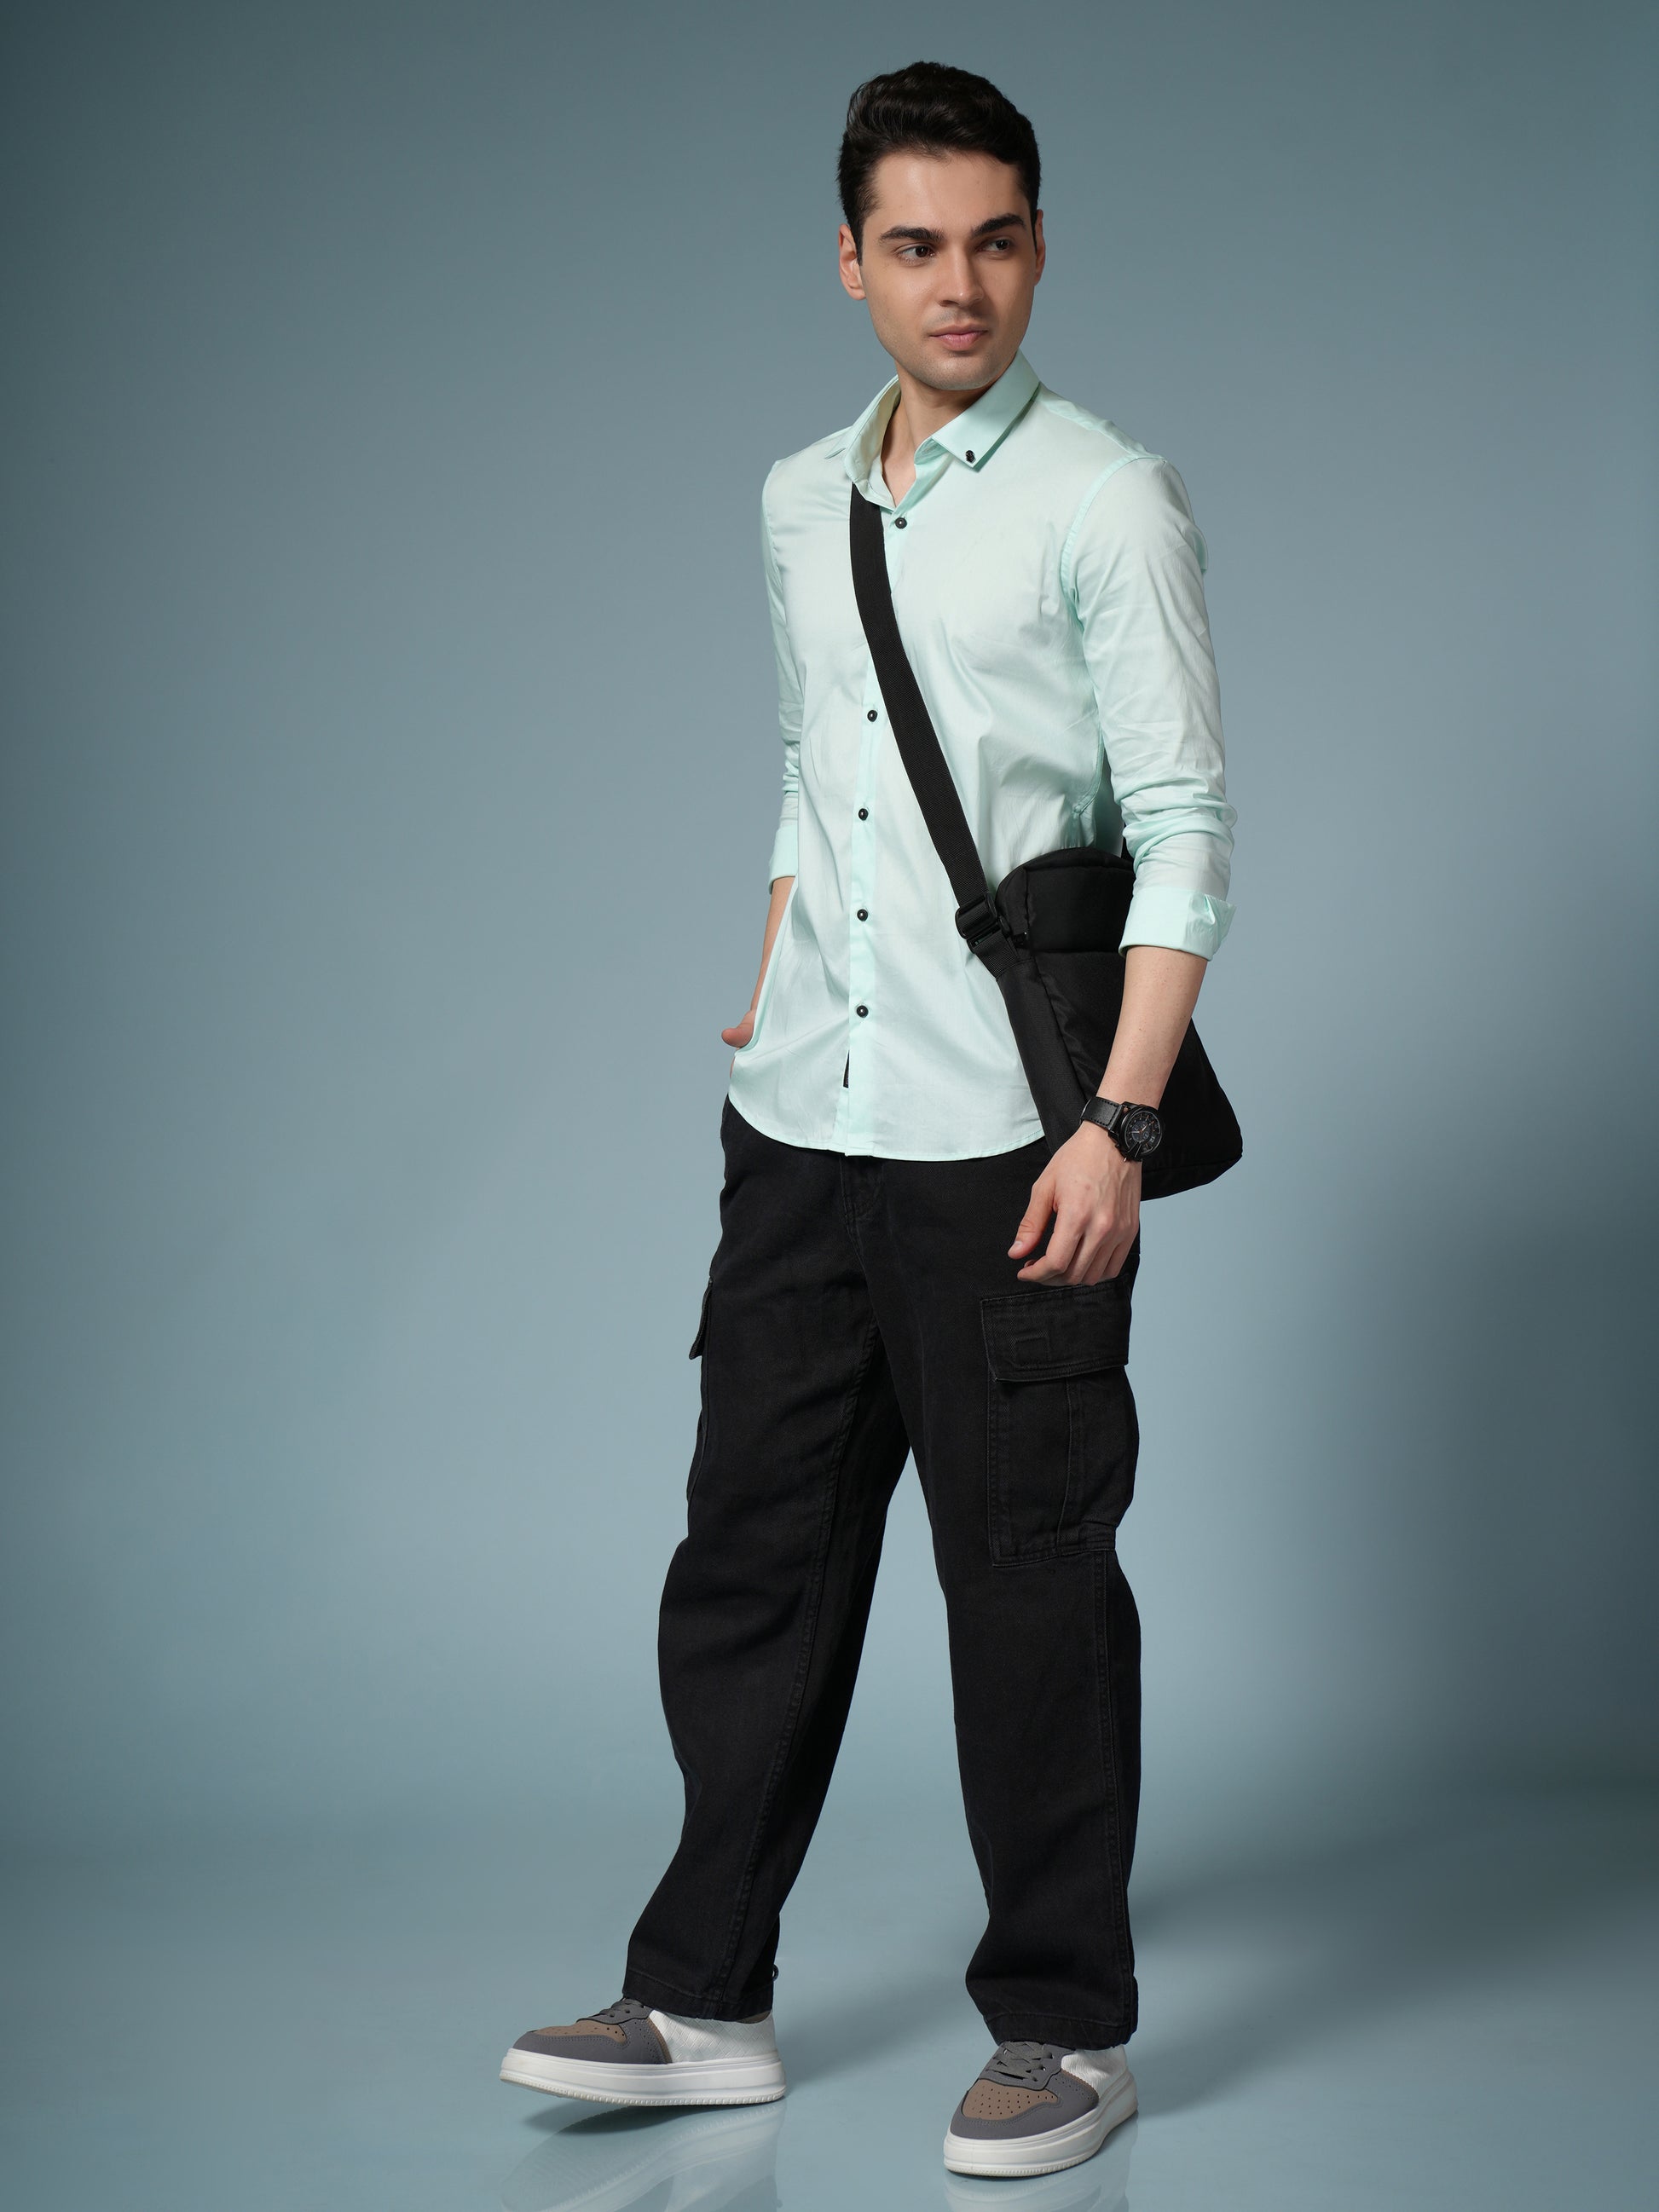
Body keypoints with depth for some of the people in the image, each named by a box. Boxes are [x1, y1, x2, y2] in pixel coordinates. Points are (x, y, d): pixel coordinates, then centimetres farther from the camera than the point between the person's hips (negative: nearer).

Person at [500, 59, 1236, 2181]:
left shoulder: (1108, 499, -6)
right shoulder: (798, 500, 14)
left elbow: (1184, 827, -10)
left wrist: (1115, 1124, -16)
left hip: (1006, 1149, -6)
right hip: (801, 1130, 6)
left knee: (1030, 1587, 2)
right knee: (753, 1553, 9)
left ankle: (1063, 2030, 15)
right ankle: (703, 2001, 21)